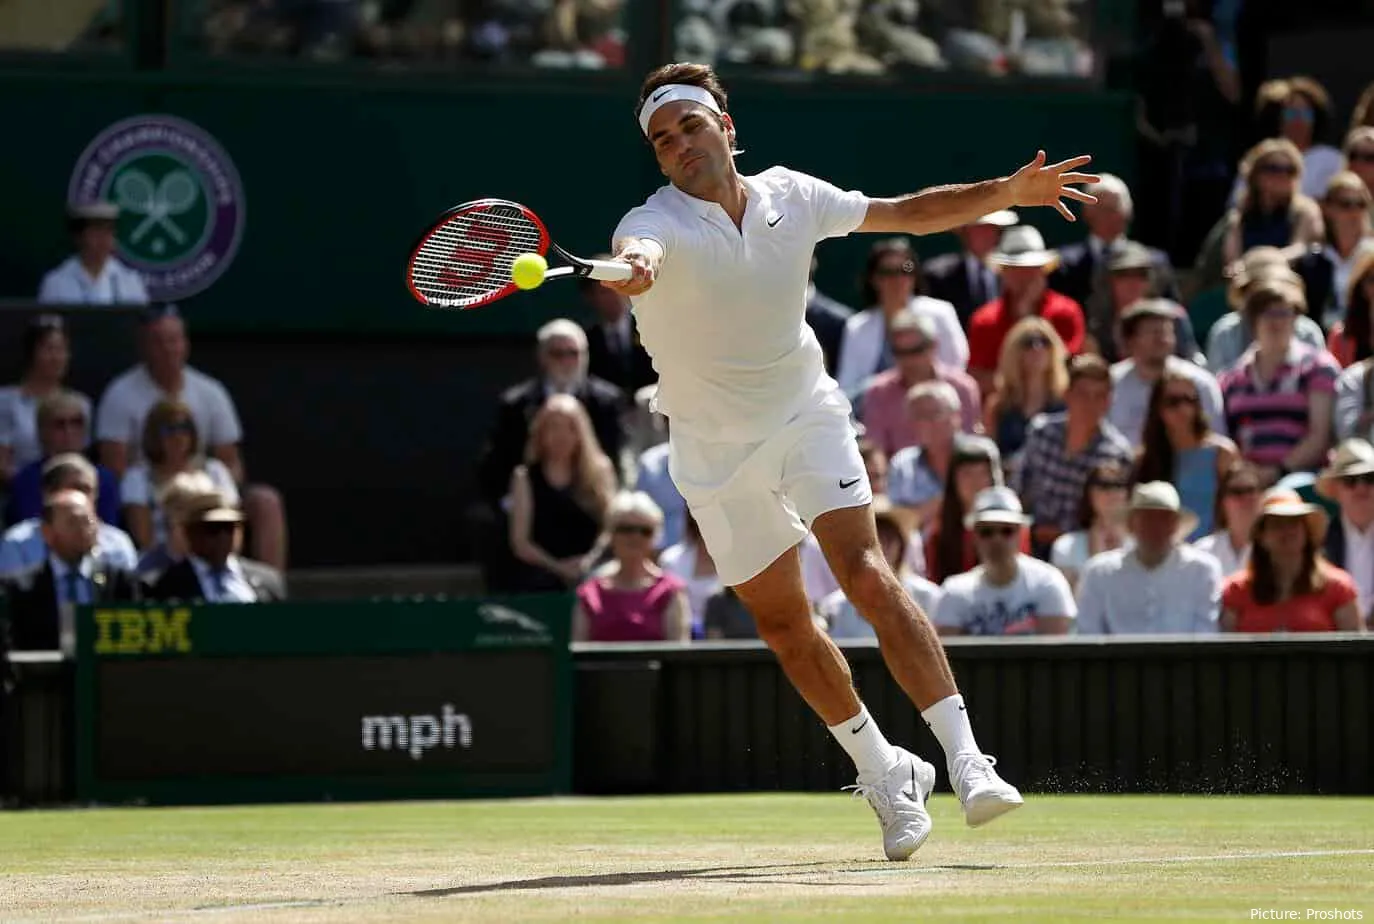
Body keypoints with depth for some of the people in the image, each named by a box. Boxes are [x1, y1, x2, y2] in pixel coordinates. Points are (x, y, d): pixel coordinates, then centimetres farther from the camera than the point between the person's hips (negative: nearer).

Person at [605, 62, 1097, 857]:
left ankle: (967, 763, -24)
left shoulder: (792, 196, -5)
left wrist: (1008, 192, 1)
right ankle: (884, 773, 26)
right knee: (783, 623, 6)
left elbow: (909, 214, 10)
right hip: (716, 451, 0)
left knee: (868, 576, -19)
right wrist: (631, 271, -68)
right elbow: (636, 256, -44)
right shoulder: (657, 224, -18)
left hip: (805, 413, 1)